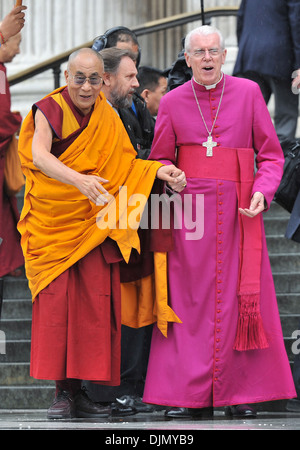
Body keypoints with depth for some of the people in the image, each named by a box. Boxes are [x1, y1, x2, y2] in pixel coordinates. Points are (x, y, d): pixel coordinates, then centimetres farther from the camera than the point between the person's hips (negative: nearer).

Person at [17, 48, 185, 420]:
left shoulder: (107, 118, 10)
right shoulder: (49, 110, -5)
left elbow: (124, 163, 12)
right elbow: (39, 156, -21)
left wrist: (159, 171, -7)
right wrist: (79, 180, -37)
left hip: (93, 222, 4)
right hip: (52, 220, -4)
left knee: (94, 300, -3)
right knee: (56, 297, -8)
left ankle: (80, 390, 2)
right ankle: (61, 390, -5)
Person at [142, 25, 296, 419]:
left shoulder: (248, 93, 4)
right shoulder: (172, 103, 8)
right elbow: (161, 161, 13)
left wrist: (262, 192, -12)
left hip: (238, 211, -1)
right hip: (189, 211, 1)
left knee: (239, 300, -3)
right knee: (189, 300, -2)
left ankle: (239, 393, 2)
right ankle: (190, 396, 1)